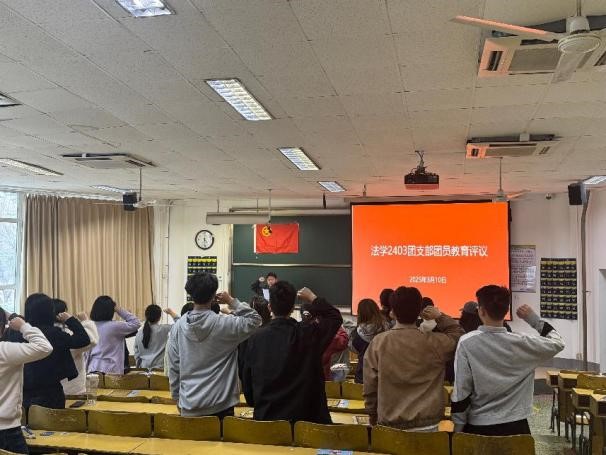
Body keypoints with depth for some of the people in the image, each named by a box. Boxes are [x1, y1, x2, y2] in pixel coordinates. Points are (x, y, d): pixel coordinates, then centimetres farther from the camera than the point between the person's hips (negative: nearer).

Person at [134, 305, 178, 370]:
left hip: (144, 368, 5)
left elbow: (136, 355, 10)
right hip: (158, 368, -5)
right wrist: (172, 313, 7)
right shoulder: (163, 329, -9)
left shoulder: (139, 333, 6)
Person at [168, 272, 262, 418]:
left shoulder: (178, 326, -4)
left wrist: (177, 397, 13)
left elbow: (174, 367, 2)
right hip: (220, 405, -3)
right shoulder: (224, 324, -15)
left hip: (189, 406, 3)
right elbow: (254, 319, -5)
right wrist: (232, 302, -4)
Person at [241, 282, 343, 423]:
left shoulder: (256, 338, -7)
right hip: (303, 415, -1)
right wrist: (313, 298, 13)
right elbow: (335, 317, 6)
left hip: (265, 416, 2)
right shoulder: (308, 333, -12)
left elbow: (247, 381, 2)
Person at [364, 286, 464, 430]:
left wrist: (373, 416, 10)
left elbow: (369, 388, -2)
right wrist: (440, 317, 8)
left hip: (389, 425, 1)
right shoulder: (434, 343, -10)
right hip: (426, 425, 0)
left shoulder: (378, 343, -8)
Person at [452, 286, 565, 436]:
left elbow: (461, 392, -10)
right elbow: (557, 343, 10)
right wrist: (535, 320, 8)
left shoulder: (467, 343, -13)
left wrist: (457, 430, 0)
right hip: (515, 426, 1)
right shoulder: (521, 343, -8)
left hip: (478, 427, -1)